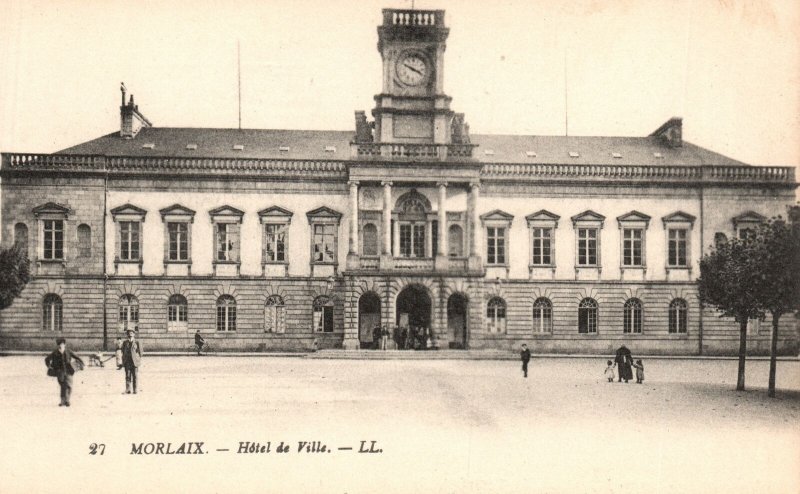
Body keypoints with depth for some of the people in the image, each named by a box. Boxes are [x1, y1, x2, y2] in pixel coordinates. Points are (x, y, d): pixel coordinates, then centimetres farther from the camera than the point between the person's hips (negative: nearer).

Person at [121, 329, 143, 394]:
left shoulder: (137, 343, 0)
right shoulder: (125, 343, 9)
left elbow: (140, 352, 3)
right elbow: (123, 352, 15)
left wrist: (139, 360, -1)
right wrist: (123, 361, 9)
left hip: (134, 362, -2)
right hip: (127, 362, 2)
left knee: (135, 376, 1)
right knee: (127, 376, 0)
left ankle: (135, 390, 6)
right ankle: (128, 390, 3)